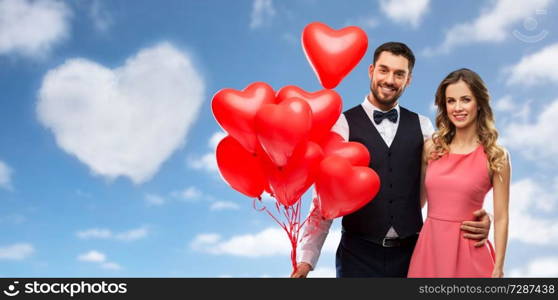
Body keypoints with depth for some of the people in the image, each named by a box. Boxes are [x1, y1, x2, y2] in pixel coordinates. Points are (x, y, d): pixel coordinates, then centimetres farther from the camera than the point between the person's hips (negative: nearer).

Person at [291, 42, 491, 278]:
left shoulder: (422, 126, 7)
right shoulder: (343, 125, -4)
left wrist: (476, 217, -14)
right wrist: (306, 258, -11)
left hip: (410, 251, 3)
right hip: (358, 253, -3)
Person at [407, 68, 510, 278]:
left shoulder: (495, 156, -5)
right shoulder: (431, 147, 2)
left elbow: (501, 219, -3)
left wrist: (498, 269, -4)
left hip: (468, 251, -3)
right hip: (429, 247, 3)